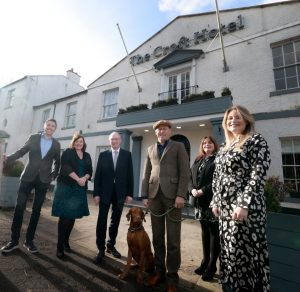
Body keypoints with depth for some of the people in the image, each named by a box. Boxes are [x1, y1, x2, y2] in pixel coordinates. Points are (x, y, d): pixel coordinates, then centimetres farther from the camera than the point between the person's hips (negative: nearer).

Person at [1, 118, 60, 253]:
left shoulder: (56, 144, 5)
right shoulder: (33, 138, 4)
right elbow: (21, 151, 5)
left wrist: (53, 175, 5)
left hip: (43, 179, 1)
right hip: (28, 176, 0)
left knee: (36, 210, 7)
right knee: (19, 207, 0)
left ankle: (29, 240, 20)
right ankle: (14, 240, 16)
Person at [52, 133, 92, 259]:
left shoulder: (87, 156, 13)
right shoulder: (67, 152, 2)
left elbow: (90, 171, 7)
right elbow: (66, 168, -12)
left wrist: (84, 178, -14)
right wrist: (78, 179, -20)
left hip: (80, 190, 4)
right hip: (66, 187, -4)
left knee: (72, 216, 9)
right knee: (64, 216, -2)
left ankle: (66, 241, 25)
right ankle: (60, 246, 7)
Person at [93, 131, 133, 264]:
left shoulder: (127, 155, 2)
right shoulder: (103, 155, 3)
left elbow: (130, 175, 0)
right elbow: (97, 175, 1)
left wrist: (130, 193, -4)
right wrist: (96, 193, -4)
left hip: (120, 193, 1)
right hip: (105, 192, 0)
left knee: (115, 221, 12)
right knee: (102, 221, 4)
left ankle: (111, 245, 30)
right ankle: (101, 248, 19)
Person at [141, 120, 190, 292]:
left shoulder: (178, 147, 5)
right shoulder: (150, 149, 16)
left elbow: (185, 172, -4)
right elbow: (147, 174, 13)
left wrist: (181, 195, -13)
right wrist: (145, 195, 6)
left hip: (172, 195, -3)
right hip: (154, 195, 4)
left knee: (173, 239, 4)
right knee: (157, 237, 12)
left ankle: (172, 277, 20)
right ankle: (160, 271, 28)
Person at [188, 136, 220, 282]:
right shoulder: (197, 161, 14)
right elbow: (190, 177, 11)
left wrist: (202, 191, -18)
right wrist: (192, 189, -8)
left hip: (213, 200, -5)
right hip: (200, 201, 6)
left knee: (214, 232, 5)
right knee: (205, 231, 16)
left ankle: (212, 265, 19)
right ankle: (205, 261, 30)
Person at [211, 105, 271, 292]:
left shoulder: (256, 140, -6)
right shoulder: (225, 147, 13)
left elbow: (258, 175, -16)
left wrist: (244, 204, -21)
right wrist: (216, 201, 11)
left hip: (245, 206, -7)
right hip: (225, 206, 7)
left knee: (243, 252, 2)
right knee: (229, 250, 16)